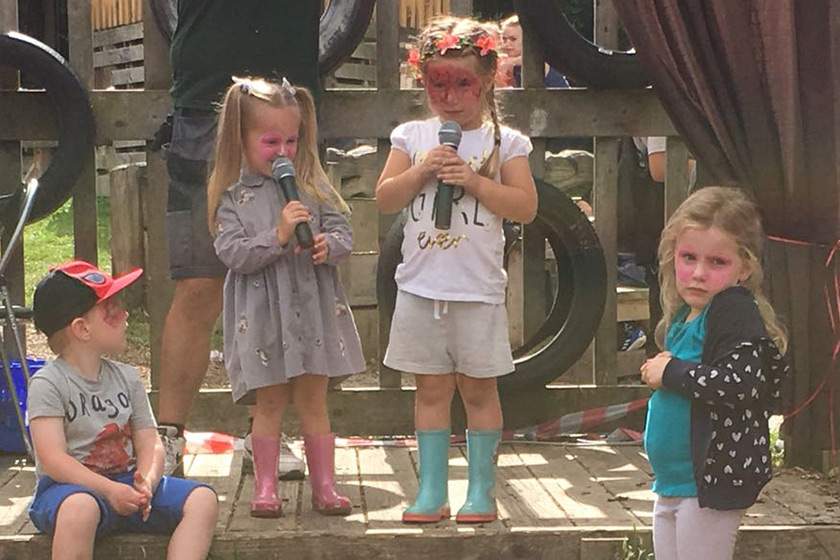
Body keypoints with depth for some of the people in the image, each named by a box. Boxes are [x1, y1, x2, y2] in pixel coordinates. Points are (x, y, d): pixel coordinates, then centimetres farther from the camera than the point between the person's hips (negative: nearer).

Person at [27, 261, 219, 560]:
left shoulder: (127, 378, 12)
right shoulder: (47, 384, -7)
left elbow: (149, 443, 7)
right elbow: (53, 459, -17)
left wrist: (147, 481, -16)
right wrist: (108, 490, -27)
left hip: (126, 483, 6)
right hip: (70, 488, -6)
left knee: (203, 500, -15)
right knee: (81, 508, -41)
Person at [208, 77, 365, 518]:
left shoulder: (312, 184, 6)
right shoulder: (234, 196, -3)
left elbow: (342, 230, 6)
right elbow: (231, 253, -12)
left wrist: (328, 245, -16)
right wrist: (277, 236, -23)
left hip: (313, 306, 2)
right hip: (263, 313, -2)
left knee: (313, 401, 9)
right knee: (270, 403, 6)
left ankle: (324, 487, 17)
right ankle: (265, 488, 18)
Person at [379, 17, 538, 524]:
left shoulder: (504, 142, -1)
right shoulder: (413, 137, 5)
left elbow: (526, 207, -7)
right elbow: (385, 200, 2)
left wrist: (473, 179, -16)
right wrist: (421, 170, -12)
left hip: (478, 288, -2)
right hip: (421, 286, 2)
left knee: (478, 389, 6)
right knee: (431, 389, 8)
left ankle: (482, 491, 16)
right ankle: (432, 491, 16)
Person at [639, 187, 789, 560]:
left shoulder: (735, 310, -15)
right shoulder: (684, 315, 11)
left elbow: (740, 384, -28)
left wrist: (670, 372, -17)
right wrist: (657, 371, 3)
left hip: (711, 484, -9)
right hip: (672, 485, 9)